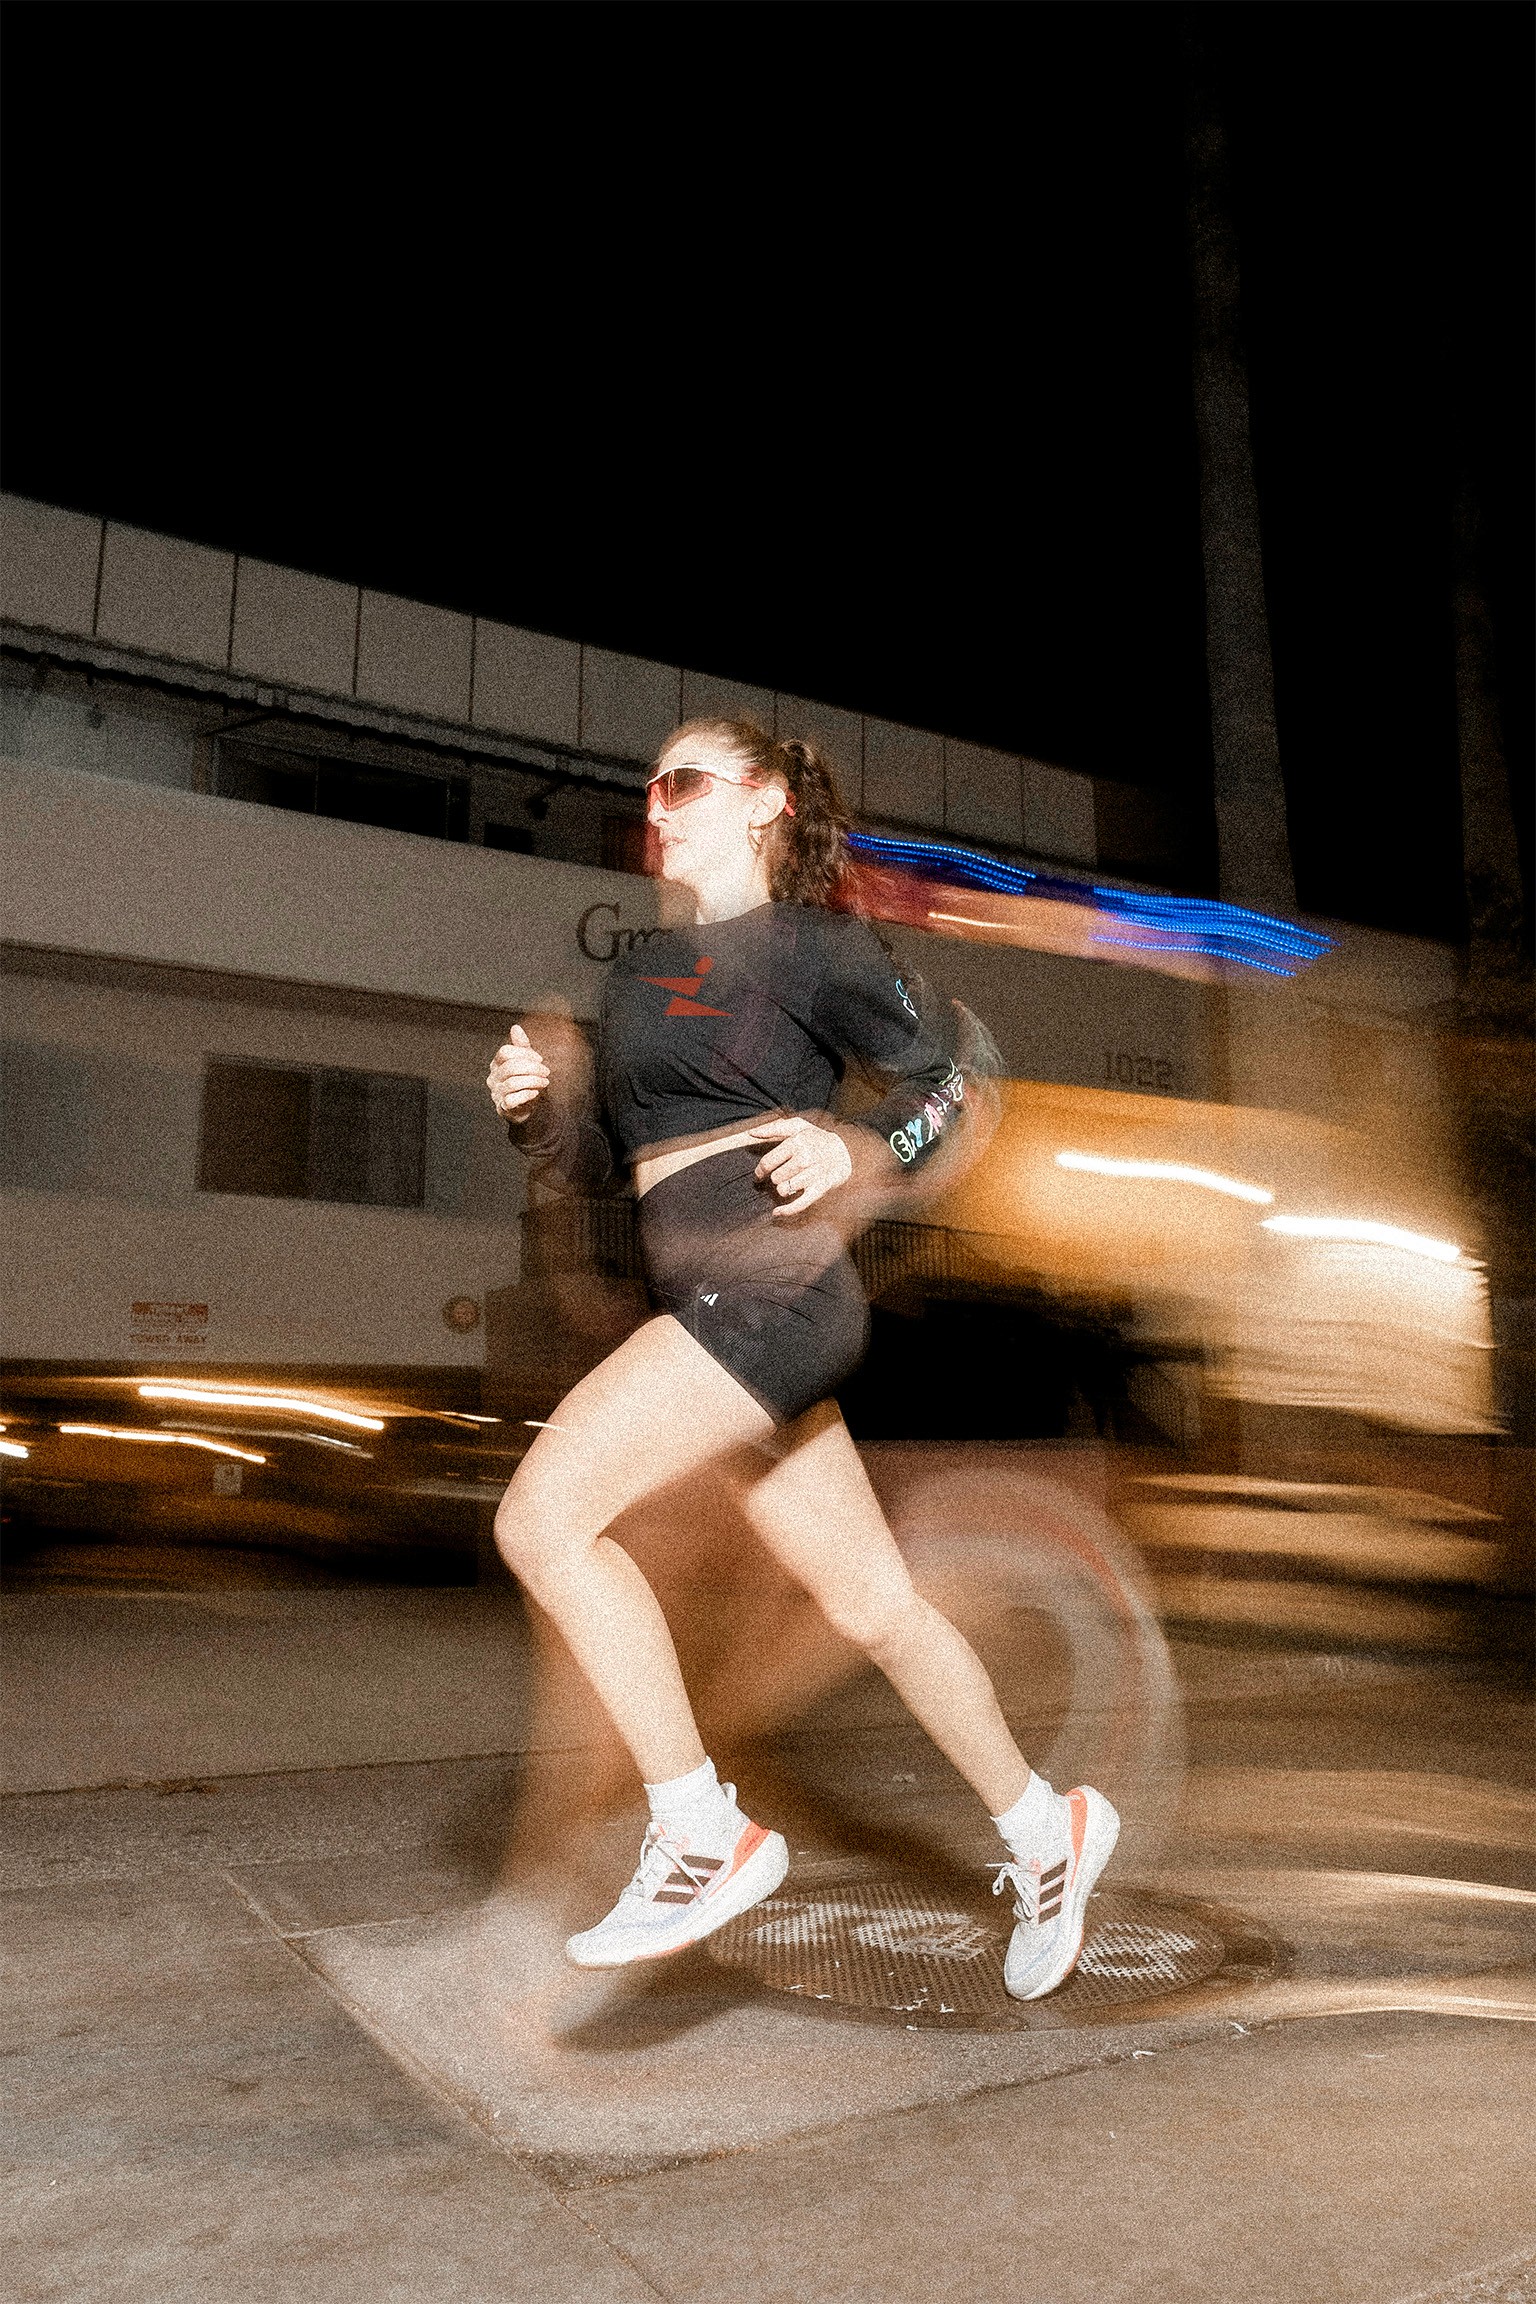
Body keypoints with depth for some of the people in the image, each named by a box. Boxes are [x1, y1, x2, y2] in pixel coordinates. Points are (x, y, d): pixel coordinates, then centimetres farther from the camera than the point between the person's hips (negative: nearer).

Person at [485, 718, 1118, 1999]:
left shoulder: (812, 942, 2)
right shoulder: (642, 971, 21)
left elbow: (945, 1086, 5)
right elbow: (602, 1162, 20)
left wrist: (857, 1153, -13)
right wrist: (533, 1106, 1)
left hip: (773, 1278, -7)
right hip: (719, 1307, 7)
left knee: (544, 1515, -16)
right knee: (874, 1607, 12)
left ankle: (704, 1837, -6)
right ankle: (1045, 1829, 30)